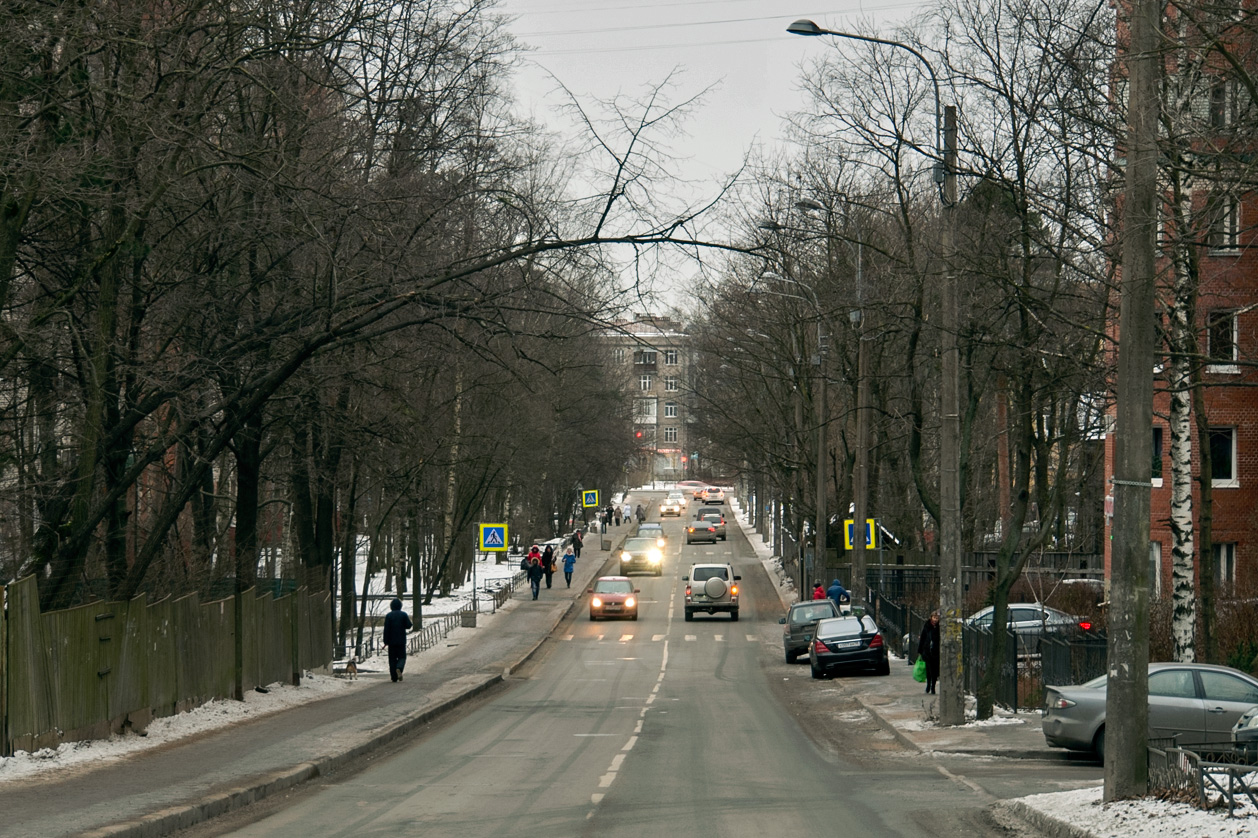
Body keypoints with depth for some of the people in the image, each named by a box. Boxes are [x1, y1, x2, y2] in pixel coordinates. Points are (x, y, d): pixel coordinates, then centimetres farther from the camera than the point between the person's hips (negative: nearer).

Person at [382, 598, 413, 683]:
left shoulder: (388, 615, -3)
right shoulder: (404, 614, -3)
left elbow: (386, 629, -6)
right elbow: (408, 626, -5)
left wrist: (386, 641, -4)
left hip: (392, 641, 0)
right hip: (401, 641, 0)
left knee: (392, 659, 7)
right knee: (402, 657, 8)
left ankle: (394, 678, 3)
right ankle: (399, 668, -23)